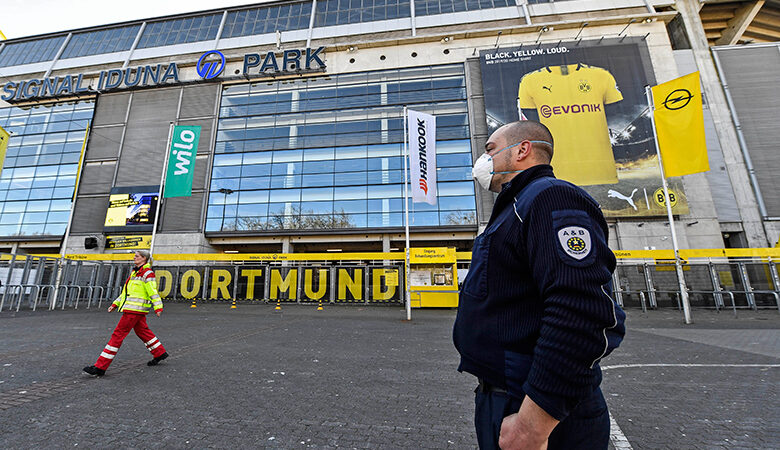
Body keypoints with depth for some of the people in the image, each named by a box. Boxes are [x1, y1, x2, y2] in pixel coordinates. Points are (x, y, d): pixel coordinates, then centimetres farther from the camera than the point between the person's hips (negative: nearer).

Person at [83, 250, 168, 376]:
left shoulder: (147, 273, -14)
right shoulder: (135, 271, 16)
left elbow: (153, 292, -19)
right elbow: (126, 291, 23)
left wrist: (158, 307, -23)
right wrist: (115, 304, 18)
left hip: (135, 309, -10)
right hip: (136, 310, 10)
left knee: (118, 334, -4)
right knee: (142, 331, 16)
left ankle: (100, 367, 4)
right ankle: (160, 353, 27)